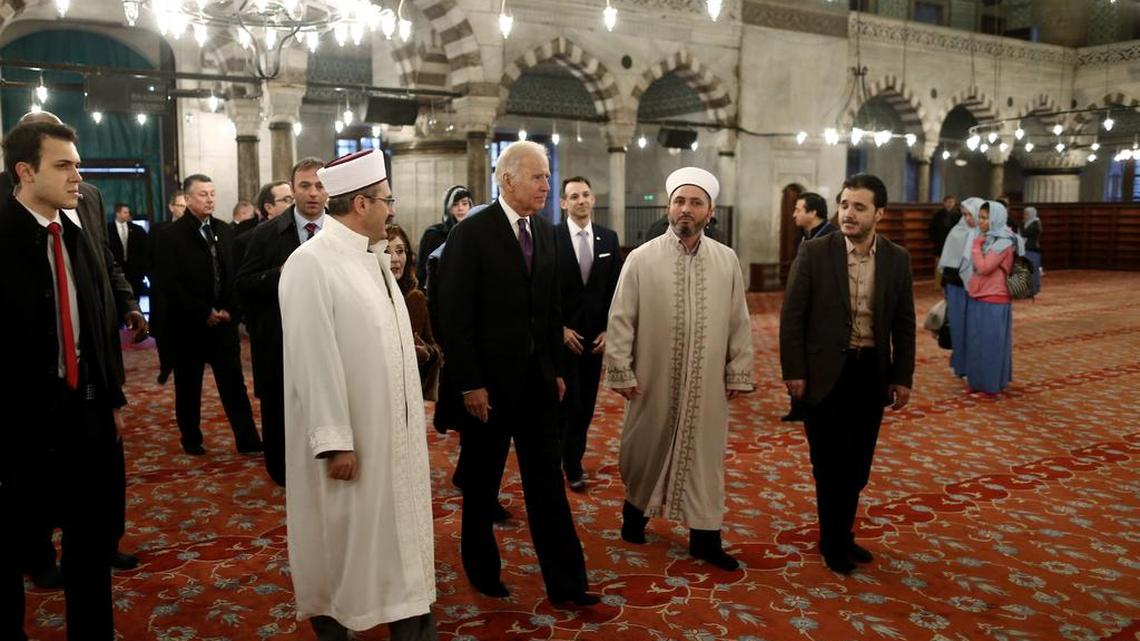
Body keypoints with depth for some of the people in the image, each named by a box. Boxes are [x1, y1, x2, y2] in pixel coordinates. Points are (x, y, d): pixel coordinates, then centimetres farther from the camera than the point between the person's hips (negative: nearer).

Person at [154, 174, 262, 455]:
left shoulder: (226, 231, 7)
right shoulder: (170, 235, -5)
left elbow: (235, 274, 7)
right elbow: (171, 284, -11)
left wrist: (229, 310, -6)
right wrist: (204, 313, -13)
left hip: (224, 321, 3)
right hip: (188, 325, -2)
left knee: (234, 383, 2)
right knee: (188, 387, 10)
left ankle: (247, 439, 7)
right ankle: (191, 440, 24)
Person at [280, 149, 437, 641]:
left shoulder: (372, 254, 7)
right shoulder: (311, 263, -18)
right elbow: (314, 359, -21)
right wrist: (333, 441, -20)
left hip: (392, 429, 8)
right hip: (346, 436, -8)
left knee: (401, 535, 15)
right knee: (342, 538, 9)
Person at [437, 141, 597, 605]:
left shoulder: (545, 232, 6)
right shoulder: (470, 234, -12)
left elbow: (551, 310, 11)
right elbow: (455, 318, -14)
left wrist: (557, 370, 9)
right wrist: (469, 384, -15)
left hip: (537, 380, 5)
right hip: (488, 382, -5)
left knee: (547, 482, 8)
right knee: (481, 483, 12)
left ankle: (566, 583, 16)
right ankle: (482, 569, 32)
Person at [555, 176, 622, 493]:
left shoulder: (609, 238, 5)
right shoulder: (551, 237, -7)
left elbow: (615, 288, 7)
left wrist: (608, 330, 0)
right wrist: (560, 328, -9)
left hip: (596, 335, 4)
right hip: (563, 335, -3)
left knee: (587, 404, 8)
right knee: (569, 404, -3)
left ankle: (573, 458, 24)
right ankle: (571, 464, 15)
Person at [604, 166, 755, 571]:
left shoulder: (727, 261, 2)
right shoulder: (641, 258, -5)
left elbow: (738, 322, 5)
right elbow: (620, 320, -4)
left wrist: (738, 373, 3)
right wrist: (621, 373, -6)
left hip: (707, 383, 2)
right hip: (652, 380, -1)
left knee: (705, 455, 7)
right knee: (646, 448, 13)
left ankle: (705, 536, 19)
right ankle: (635, 509, 38)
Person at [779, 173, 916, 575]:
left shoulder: (897, 259, 2)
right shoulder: (814, 252, -8)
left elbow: (904, 324, 7)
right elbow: (792, 316, -7)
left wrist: (903, 377, 4)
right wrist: (793, 371, -10)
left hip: (872, 373, 3)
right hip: (825, 372, -3)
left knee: (857, 464, 13)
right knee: (831, 463, 5)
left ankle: (840, 536, 31)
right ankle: (835, 542, 23)